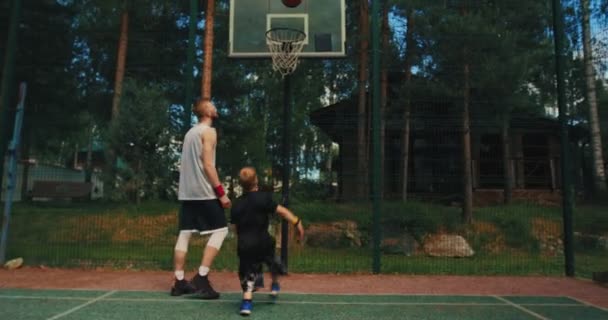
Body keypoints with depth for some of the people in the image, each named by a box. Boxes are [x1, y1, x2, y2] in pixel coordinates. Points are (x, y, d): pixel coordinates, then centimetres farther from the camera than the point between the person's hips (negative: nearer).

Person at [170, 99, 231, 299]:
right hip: (203, 192, -8)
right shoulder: (208, 131, -7)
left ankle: (179, 282, 11)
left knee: (184, 234, 8)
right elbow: (207, 165, -16)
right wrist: (221, 192, -15)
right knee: (220, 230, -2)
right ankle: (201, 278, -9)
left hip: (186, 192, 9)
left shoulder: (191, 132, 19)